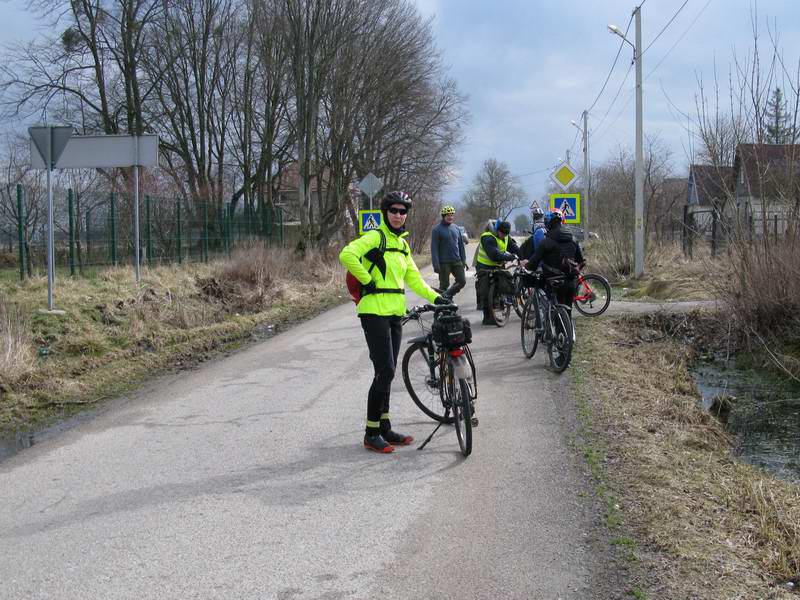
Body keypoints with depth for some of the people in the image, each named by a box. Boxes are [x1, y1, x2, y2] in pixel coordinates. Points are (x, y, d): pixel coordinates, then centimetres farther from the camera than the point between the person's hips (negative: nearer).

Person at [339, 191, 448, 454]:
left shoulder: (402, 244, 17)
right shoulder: (375, 237, -9)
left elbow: (413, 278, 20)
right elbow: (347, 255, -24)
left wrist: (435, 297, 9)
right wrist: (367, 280, -16)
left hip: (395, 313, 8)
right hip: (375, 311, -8)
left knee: (387, 372, 12)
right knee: (385, 372, -10)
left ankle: (384, 428, 20)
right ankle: (371, 434, -2)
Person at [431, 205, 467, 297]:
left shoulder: (456, 228, 11)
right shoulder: (437, 230, -6)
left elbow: (461, 245, 16)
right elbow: (434, 248, -10)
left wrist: (464, 260, 11)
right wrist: (436, 264, -16)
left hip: (457, 261, 5)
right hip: (444, 262, -5)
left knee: (462, 281, 0)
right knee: (444, 285, 1)